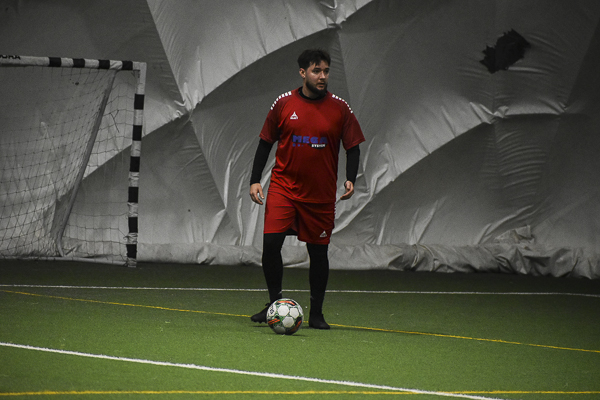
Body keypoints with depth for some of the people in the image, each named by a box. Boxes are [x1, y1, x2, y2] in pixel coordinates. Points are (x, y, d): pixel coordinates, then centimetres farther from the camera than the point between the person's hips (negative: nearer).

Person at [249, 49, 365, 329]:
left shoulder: (339, 108, -1)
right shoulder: (284, 104, -1)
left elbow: (353, 147, 4)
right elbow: (265, 143, 6)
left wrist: (350, 179, -12)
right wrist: (255, 180, -1)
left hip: (321, 194, 0)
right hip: (284, 187, 0)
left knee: (318, 252, 5)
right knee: (271, 242, -13)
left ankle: (316, 314, 18)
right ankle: (275, 303, 4)